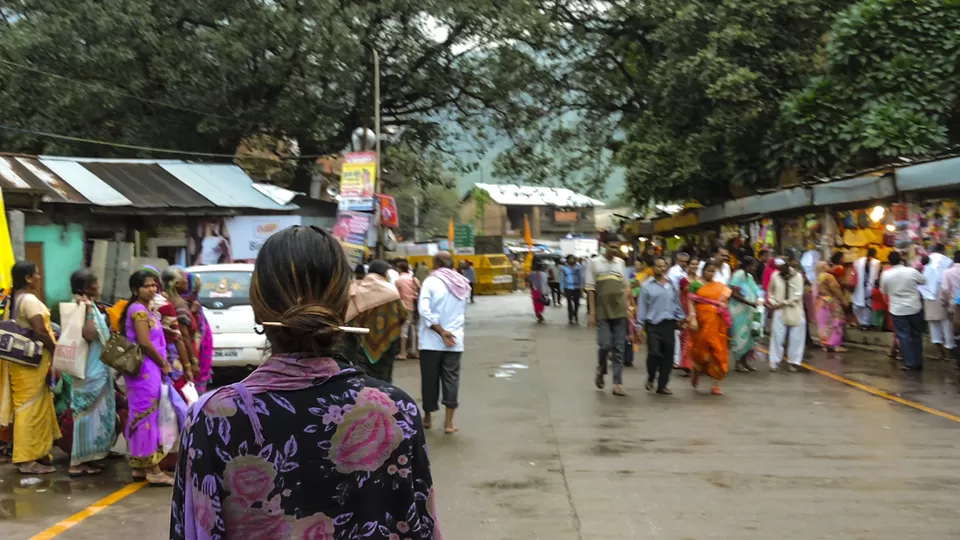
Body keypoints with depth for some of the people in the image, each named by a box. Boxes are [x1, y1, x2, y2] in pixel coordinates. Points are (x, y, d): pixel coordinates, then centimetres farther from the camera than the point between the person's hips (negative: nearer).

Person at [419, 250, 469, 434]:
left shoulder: (431, 282, -8)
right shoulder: (463, 285, 6)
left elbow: (424, 310, -18)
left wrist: (441, 331, -16)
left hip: (431, 341, -3)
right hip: (455, 340, 3)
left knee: (429, 379, 10)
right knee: (451, 379, 4)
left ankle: (427, 417, 24)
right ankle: (449, 422, 1)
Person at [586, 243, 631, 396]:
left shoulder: (621, 263, 11)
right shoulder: (595, 263, 1)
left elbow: (626, 287, 15)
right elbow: (590, 289, -1)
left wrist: (628, 307, 5)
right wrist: (592, 312, -6)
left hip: (620, 312, 3)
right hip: (602, 312, -3)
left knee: (619, 349, 2)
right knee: (605, 345, -10)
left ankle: (617, 383, 6)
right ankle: (601, 371, 20)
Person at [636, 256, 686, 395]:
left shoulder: (672, 284, 9)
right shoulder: (647, 286, 0)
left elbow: (677, 302, 17)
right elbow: (642, 306, -1)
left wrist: (680, 318, 11)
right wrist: (639, 326, -3)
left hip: (669, 324, 3)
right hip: (653, 325, -3)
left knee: (668, 355, 4)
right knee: (654, 353, -13)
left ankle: (662, 385, 15)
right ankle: (650, 378, 14)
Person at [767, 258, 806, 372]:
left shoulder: (797, 276, -7)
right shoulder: (775, 276, -1)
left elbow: (797, 295, -12)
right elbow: (771, 292, 11)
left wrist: (782, 303, -15)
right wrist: (773, 303, -6)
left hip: (795, 311, -1)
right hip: (779, 311, 1)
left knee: (796, 338, 4)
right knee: (777, 336, -2)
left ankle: (794, 362, 14)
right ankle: (775, 361, 5)